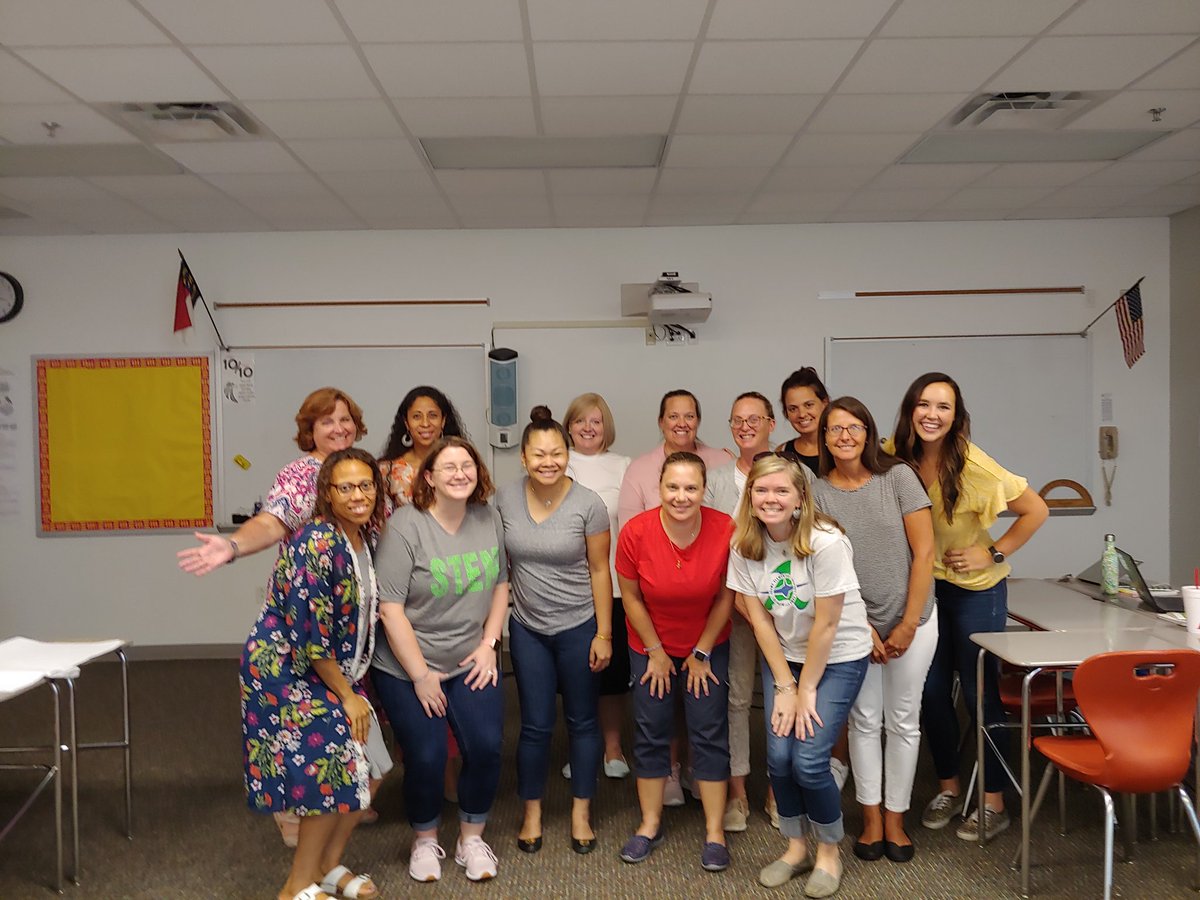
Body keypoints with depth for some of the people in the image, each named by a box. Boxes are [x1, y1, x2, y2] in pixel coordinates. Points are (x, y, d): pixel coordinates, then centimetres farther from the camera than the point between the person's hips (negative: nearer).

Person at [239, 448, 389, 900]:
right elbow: (311, 636, -23)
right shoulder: (316, 545, -25)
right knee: (332, 773, -6)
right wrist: (347, 696, -14)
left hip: (332, 671, 8)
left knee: (364, 767, 7)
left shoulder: (364, 539, 1)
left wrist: (354, 688, 7)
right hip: (284, 670, -8)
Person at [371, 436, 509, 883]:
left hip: (471, 663, 4)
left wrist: (489, 644, -1)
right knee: (426, 758, 0)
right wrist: (421, 675, -15)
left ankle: (471, 839, 22)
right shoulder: (405, 526, -18)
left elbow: (500, 584, 9)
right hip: (408, 668, -4)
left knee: (485, 748, -3)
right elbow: (390, 608, -18)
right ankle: (425, 841, 28)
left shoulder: (489, 519, -2)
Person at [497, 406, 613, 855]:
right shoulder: (505, 499, -6)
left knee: (582, 721, 12)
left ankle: (581, 813, 28)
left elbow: (599, 570, -9)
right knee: (535, 725, 9)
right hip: (527, 628, 2)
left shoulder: (588, 505, -14)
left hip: (578, 628, -2)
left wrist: (604, 634, -9)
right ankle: (532, 813, 29)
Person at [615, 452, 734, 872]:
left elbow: (725, 597, -9)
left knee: (710, 734, 2)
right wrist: (657, 653, -4)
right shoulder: (635, 533, -22)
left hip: (708, 646, 0)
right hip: (651, 647, 1)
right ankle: (650, 825, 25)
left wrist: (702, 652, -5)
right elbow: (631, 597, -9)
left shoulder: (724, 530, -23)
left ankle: (715, 832, 16)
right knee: (651, 733, 8)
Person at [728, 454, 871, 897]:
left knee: (809, 760, -11)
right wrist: (784, 685, -8)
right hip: (782, 656, 4)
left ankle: (828, 851, 17)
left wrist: (806, 690, -13)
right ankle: (796, 847, 22)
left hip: (837, 657, -4)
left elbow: (825, 626, -19)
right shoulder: (744, 544, -9)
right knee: (779, 756, -4)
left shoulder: (826, 543, -24)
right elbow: (759, 618, -6)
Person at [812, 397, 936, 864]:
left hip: (911, 619, 0)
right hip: (853, 622, 1)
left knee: (903, 721, 8)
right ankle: (871, 820, 23)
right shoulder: (817, 492, -5)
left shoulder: (898, 477, -8)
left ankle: (895, 819, 23)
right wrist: (861, 628, -8)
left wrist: (908, 624, -9)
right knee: (864, 720, 9)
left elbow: (924, 552, -8)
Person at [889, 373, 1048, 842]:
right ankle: (948, 788, 29)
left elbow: (1036, 510, -12)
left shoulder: (973, 465, -21)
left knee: (980, 693, 4)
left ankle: (993, 803, 19)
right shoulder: (895, 458, -11)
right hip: (923, 586, 4)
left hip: (976, 589, -3)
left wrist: (994, 554, -14)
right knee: (932, 692, 10)